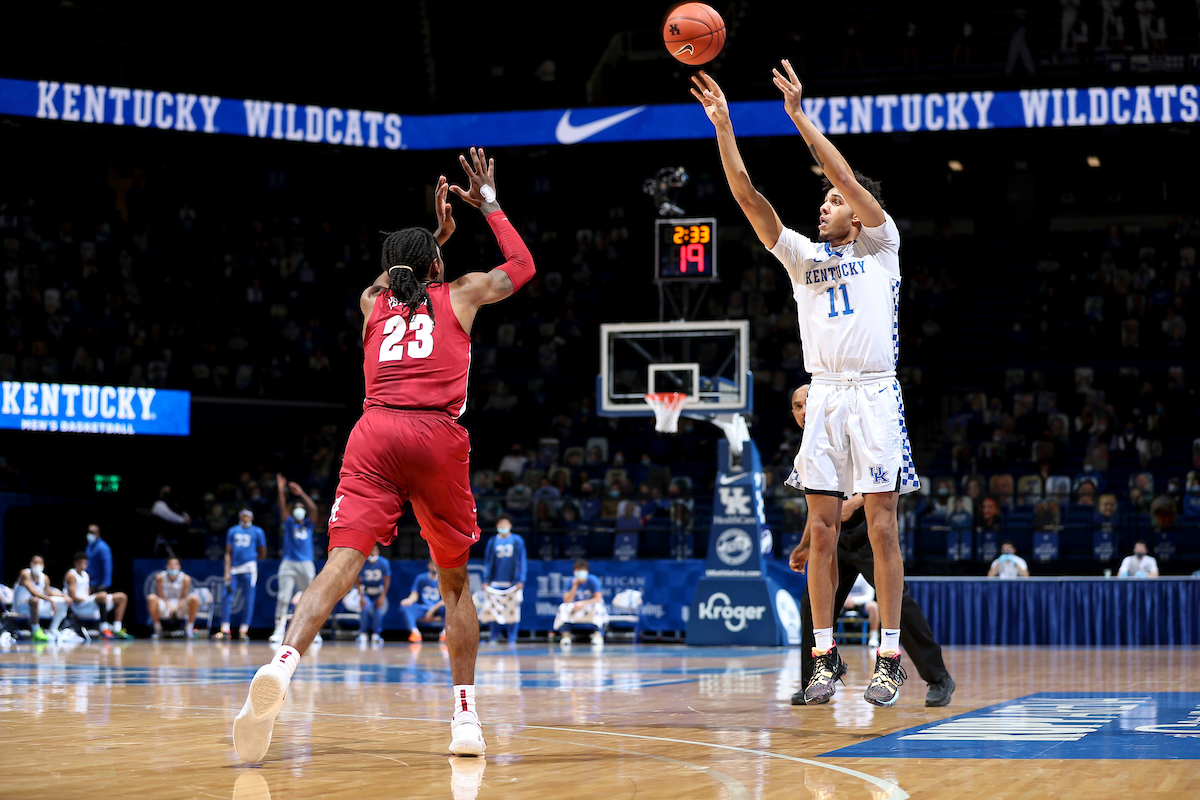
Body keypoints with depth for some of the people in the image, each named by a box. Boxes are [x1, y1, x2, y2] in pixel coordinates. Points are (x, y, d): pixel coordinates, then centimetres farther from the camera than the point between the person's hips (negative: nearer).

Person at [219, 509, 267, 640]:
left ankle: (243, 631, 0)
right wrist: (227, 571, 1)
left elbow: (263, 554, 12)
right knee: (226, 598, -6)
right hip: (234, 569, 2)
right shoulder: (232, 531, 14)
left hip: (249, 569, -2)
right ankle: (224, 630, -2)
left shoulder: (257, 531, 8)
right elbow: (228, 553, 10)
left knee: (248, 600, -4)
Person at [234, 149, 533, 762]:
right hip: (438, 437, -1)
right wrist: (489, 204, 42)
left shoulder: (372, 303, 26)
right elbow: (523, 265, 36)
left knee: (342, 562, -15)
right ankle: (465, 716, 8)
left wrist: (437, 234, 55)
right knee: (454, 582, 14)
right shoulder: (460, 294, 19)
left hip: (375, 434, 1)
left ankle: (282, 664, -42)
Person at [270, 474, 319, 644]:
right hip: (288, 564, -1)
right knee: (283, 598, -11)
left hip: (306, 565, 1)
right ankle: (279, 631, -15)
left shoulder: (308, 525, 11)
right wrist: (281, 491, -17)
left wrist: (301, 493, -13)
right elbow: (282, 509, -5)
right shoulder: (289, 524, 11)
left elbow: (313, 509, -5)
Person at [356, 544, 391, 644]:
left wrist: (382, 596, -10)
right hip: (365, 592, -1)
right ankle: (362, 634, -15)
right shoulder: (362, 564, -16)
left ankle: (376, 635, -6)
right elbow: (359, 581, -7)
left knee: (378, 609, -16)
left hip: (378, 592, 1)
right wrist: (362, 597, -15)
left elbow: (387, 580, -6)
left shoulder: (384, 563, -16)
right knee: (366, 608, -22)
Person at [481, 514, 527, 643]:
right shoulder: (492, 541, 9)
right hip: (496, 583, 1)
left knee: (513, 611, -3)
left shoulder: (517, 540, 5)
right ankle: (493, 639, 4)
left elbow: (521, 561, 4)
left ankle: (512, 639, 4)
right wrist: (486, 581, 4)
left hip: (512, 583, -1)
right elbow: (487, 562, 11)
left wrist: (520, 580, -3)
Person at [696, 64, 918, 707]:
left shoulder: (881, 244, 5)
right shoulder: (802, 255, 15)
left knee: (882, 528, -4)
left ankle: (889, 659, -2)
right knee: (821, 531, 2)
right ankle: (826, 656, 7)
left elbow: (849, 177, -8)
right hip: (823, 395, 4)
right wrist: (723, 127, -2)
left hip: (874, 395, -4)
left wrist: (799, 116, -11)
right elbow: (749, 198, 6)